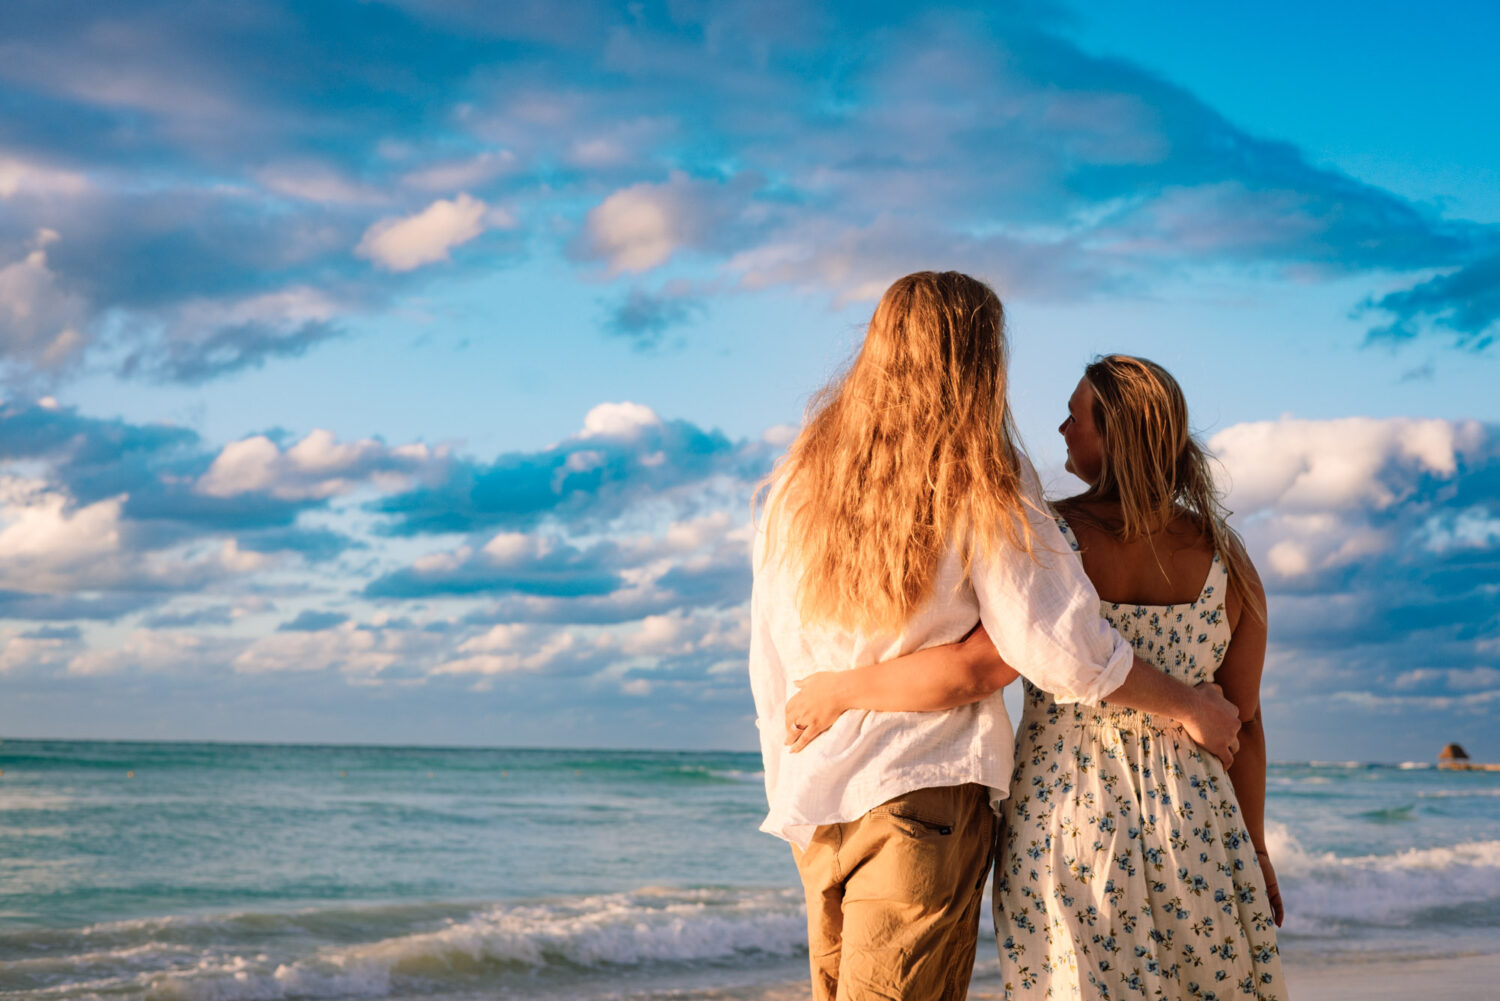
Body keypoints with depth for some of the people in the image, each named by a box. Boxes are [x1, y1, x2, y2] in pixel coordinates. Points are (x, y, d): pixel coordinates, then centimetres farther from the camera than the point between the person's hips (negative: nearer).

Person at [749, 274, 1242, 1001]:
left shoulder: (799, 484, 8)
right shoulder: (982, 485, -8)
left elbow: (770, 670, 12)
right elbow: (1059, 652, -11)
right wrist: (1189, 706, 3)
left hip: (815, 803, 6)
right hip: (927, 788, -5)